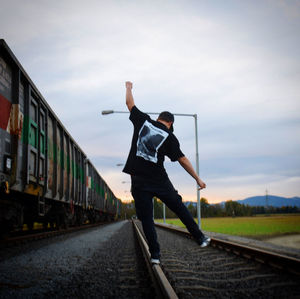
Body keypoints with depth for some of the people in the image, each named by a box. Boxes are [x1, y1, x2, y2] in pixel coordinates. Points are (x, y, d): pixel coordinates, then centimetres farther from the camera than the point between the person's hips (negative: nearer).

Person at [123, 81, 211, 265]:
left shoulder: (143, 121, 4)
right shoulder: (169, 137, 1)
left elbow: (130, 103, 17)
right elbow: (182, 160, 0)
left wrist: (129, 88, 36)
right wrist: (198, 179, 5)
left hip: (139, 180, 1)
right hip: (159, 180, -1)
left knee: (146, 218, 3)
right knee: (179, 208, 13)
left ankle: (155, 254, 0)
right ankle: (200, 238, 19)